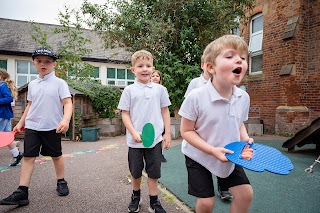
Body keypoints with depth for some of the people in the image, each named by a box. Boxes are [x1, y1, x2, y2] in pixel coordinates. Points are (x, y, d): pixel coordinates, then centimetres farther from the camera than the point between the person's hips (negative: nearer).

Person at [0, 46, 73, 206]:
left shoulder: (59, 83, -7)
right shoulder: (32, 84, 9)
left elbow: (67, 103, -13)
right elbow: (30, 105, 19)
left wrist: (65, 120, -29)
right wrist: (21, 122, 19)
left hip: (52, 127, -4)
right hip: (32, 126, 4)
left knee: (56, 155, 10)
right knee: (28, 156, 0)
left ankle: (61, 182, 30)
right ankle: (22, 192, 6)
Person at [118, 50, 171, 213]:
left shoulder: (160, 89, 2)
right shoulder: (129, 90, -2)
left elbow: (165, 112, 7)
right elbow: (125, 114, -2)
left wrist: (167, 133, 5)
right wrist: (134, 133, -13)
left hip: (155, 139, 0)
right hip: (135, 140, 0)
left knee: (153, 172, 11)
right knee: (135, 172, 17)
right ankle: (136, 196, 41)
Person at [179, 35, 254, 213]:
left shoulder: (244, 97, -10)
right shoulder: (196, 97, -26)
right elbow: (186, 131, -18)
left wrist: (245, 138, -11)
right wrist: (213, 150, -27)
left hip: (229, 156, 5)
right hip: (199, 155, -4)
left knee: (246, 192, 5)